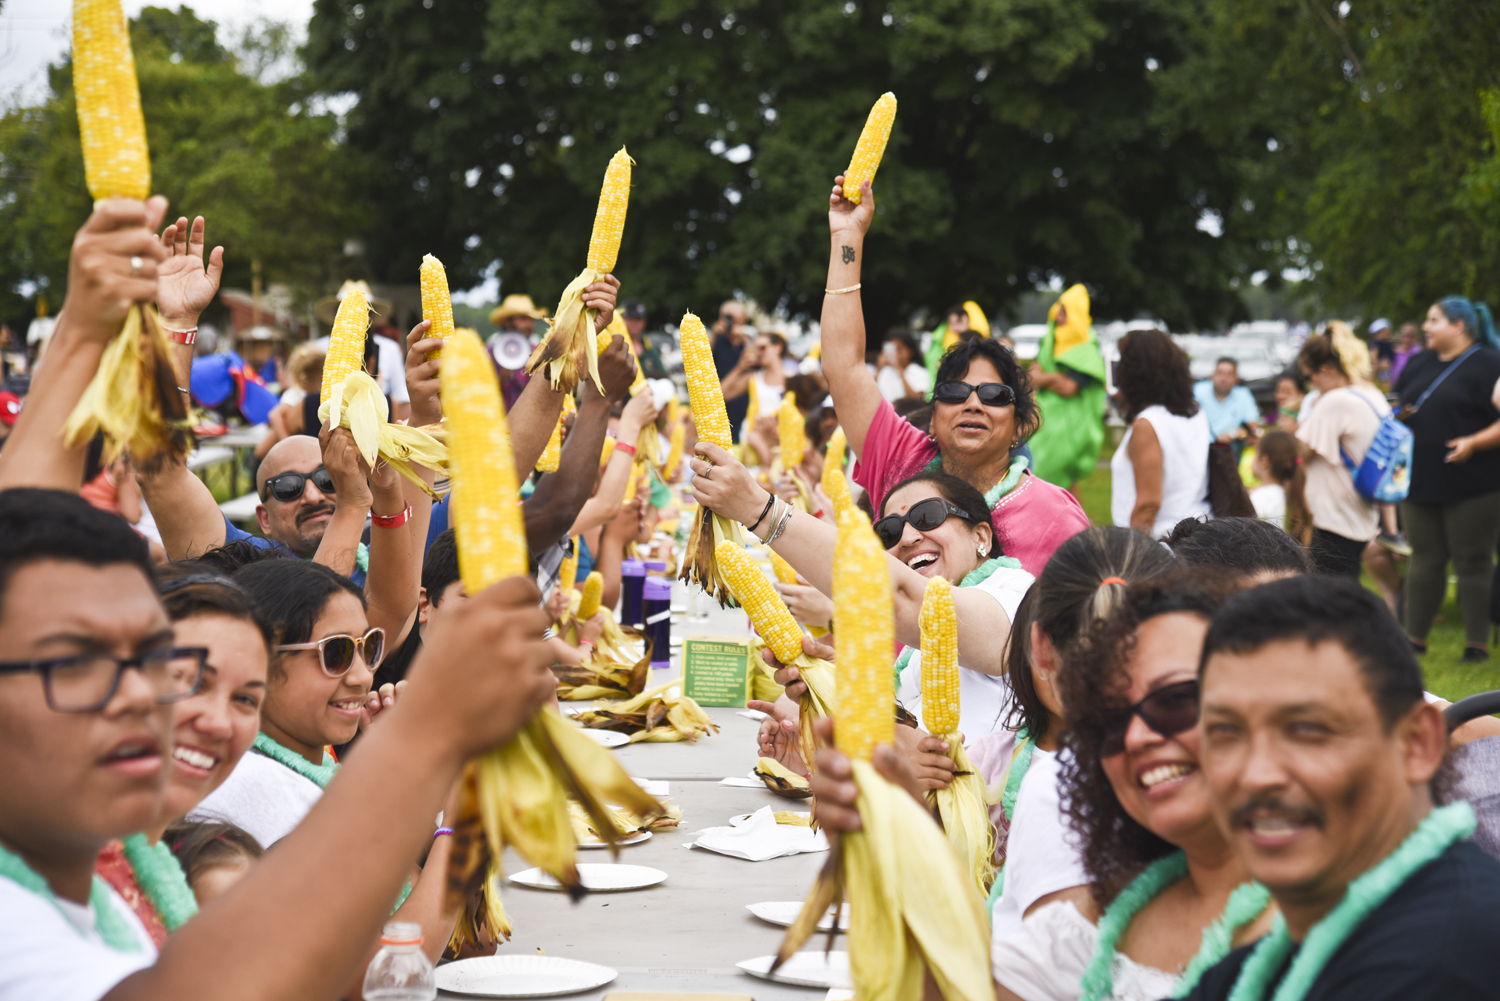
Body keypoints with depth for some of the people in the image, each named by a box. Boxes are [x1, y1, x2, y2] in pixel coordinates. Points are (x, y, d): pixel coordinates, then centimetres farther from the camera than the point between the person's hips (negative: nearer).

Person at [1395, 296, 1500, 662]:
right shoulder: (1419, 363, 14)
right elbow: (1399, 405, 24)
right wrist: (1399, 415, 2)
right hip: (1421, 481, 6)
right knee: (1425, 559, 11)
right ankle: (1415, 637, 18)